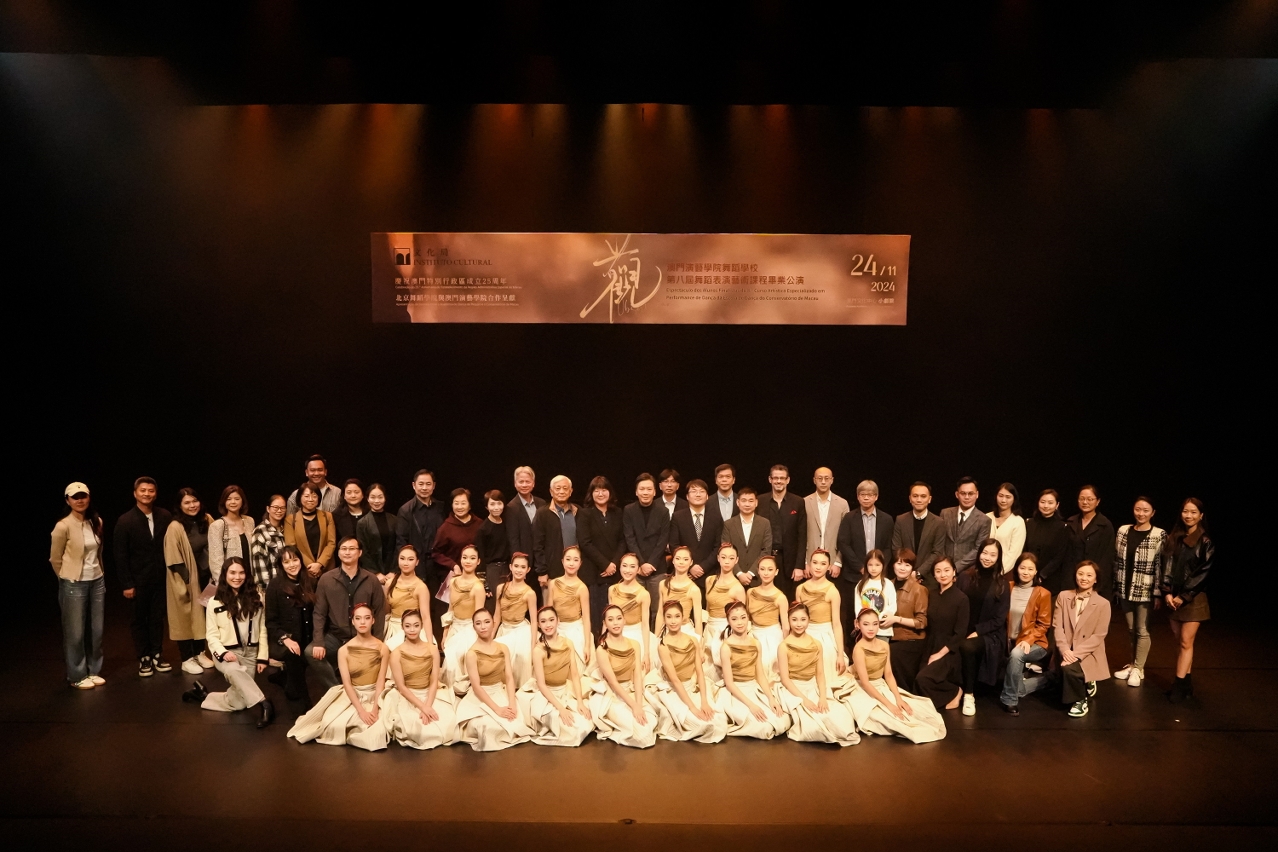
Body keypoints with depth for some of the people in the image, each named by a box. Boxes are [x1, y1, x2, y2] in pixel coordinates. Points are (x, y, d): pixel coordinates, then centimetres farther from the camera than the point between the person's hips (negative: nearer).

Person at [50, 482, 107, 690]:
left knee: (96, 630, 11)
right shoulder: (63, 526, -14)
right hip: (74, 585, -5)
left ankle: (93, 671, 24)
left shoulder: (97, 522, 1)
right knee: (76, 632, 4)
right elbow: (55, 559, -3)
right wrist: (68, 578, 7)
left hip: (97, 581, 5)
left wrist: (97, 572, 14)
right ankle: (77, 676, 18)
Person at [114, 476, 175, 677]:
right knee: (140, 620, 10)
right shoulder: (125, 521, -8)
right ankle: (143, 658, 20)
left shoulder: (165, 517, -2)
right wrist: (126, 584, -10)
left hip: (161, 578, 2)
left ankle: (156, 655, 22)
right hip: (139, 580, -2)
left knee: (157, 618, 10)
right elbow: (120, 555, -8)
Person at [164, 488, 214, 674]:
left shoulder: (206, 520, 2)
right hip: (186, 579, -5)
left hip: (204, 575, 5)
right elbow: (173, 561, -15)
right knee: (186, 616, 4)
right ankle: (187, 659, 15)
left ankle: (199, 652, 28)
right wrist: (184, 583, -16)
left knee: (202, 615, 13)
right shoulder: (175, 528, -15)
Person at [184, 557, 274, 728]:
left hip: (250, 653, 3)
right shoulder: (215, 602, 0)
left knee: (237, 703, -6)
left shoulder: (256, 598, 6)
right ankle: (263, 704, -43)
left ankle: (203, 695, 17)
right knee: (233, 670, -40)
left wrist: (262, 657, 0)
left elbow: (262, 630, 6)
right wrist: (223, 653, -18)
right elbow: (211, 635, -1)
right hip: (227, 654, -3)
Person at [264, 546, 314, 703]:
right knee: (294, 655, -35)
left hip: (306, 640, 4)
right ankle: (298, 698, -17)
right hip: (281, 642, -4)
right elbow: (270, 621, -4)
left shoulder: (310, 582, 8)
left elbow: (315, 613, 9)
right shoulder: (275, 585, -3)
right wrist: (285, 639, -18)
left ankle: (285, 675, 4)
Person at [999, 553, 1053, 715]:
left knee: (1016, 654, -35)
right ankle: (1044, 680, 23)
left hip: (1033, 643, -4)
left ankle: (1009, 699, -19)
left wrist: (1028, 640, -19)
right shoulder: (1008, 587, 1)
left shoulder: (1043, 594, -7)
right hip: (1009, 642, 4)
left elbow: (1043, 624, -4)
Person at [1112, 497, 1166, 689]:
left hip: (1145, 591, -4)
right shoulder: (1123, 531, 3)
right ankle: (1133, 665, 23)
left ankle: (1138, 669, 14)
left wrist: (1158, 593, -12)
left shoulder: (1159, 536, -8)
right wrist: (1115, 587, 8)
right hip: (1125, 589, 4)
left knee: (1142, 631, 4)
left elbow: (1161, 566, -9)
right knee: (1131, 630, 12)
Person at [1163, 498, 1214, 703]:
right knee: (1180, 642, 8)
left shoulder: (1206, 543, -5)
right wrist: (1167, 592, -6)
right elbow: (1166, 567, 4)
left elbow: (1203, 573, -9)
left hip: (1193, 599, -4)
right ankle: (1186, 683, 16)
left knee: (1186, 642, -4)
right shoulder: (1173, 538, 7)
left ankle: (1180, 685, -1)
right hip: (1173, 597, 4)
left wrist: (1183, 596, -12)